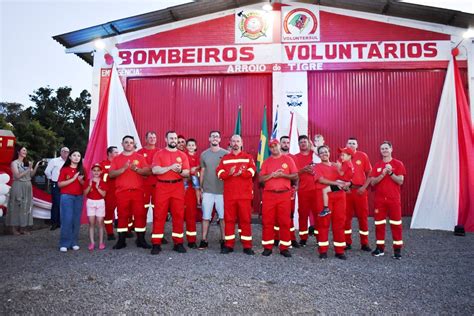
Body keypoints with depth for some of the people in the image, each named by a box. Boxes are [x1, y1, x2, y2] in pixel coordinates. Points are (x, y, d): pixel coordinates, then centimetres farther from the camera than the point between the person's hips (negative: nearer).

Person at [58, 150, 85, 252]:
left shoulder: (81, 170, 12)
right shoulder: (64, 169, 1)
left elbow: (85, 185, 15)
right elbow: (59, 184, -5)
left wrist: (81, 180, -6)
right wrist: (73, 179, -13)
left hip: (79, 197, 4)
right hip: (67, 196, -4)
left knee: (76, 220, 2)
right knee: (67, 219, -8)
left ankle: (74, 242, 10)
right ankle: (64, 244, -1)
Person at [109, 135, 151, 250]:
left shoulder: (140, 157, 9)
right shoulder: (116, 159, 11)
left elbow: (148, 172, 1)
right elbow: (111, 174, -1)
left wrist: (136, 169, -15)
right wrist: (124, 168, -14)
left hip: (137, 191, 0)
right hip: (122, 192, 0)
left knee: (140, 214, -1)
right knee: (122, 215, 4)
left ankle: (141, 240, 7)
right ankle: (121, 241, 12)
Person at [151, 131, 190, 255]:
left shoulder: (182, 155, 10)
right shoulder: (159, 154, 4)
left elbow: (187, 173, 6)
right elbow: (155, 170, -9)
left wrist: (180, 171, -16)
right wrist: (170, 167, -18)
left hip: (178, 188, 2)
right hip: (162, 187, -2)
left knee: (178, 216, 3)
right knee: (159, 216, 1)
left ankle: (178, 243, 13)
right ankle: (156, 244, 8)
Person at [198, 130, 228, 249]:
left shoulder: (226, 153, 0)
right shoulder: (204, 154, 8)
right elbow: (202, 172, 11)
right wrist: (201, 188, 8)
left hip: (222, 190, -2)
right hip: (207, 191, 2)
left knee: (223, 216, 3)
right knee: (205, 216, 4)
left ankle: (223, 240, 15)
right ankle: (204, 240, 13)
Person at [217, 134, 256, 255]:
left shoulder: (248, 157, 8)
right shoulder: (225, 159, 12)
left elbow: (251, 172, -8)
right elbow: (220, 174, -2)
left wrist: (240, 173, -18)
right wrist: (229, 173, -19)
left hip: (245, 194, -2)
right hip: (229, 194, 2)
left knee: (245, 219, 1)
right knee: (229, 219, 5)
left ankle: (247, 246, 8)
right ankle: (229, 245, 13)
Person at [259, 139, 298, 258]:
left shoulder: (288, 159, 7)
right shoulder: (266, 162, 11)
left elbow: (295, 176, 3)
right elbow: (261, 179, 4)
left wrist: (283, 175, -11)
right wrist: (272, 174, -11)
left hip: (284, 194, -1)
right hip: (269, 195, 1)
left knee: (285, 221, 1)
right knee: (267, 221, 1)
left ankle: (284, 247, 10)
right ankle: (267, 247, 10)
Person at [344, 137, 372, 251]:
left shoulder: (363, 156, 1)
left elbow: (369, 173, 2)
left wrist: (364, 187, -7)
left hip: (360, 190, -1)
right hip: (346, 190, 1)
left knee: (363, 216, 4)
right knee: (346, 217, 6)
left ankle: (364, 243, 14)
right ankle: (347, 242, 17)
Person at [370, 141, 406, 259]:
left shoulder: (398, 164, 1)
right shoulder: (377, 165, 7)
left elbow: (400, 181, -6)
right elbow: (373, 182, 0)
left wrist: (390, 173, -19)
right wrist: (382, 174, -14)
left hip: (394, 199, -2)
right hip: (379, 199, 2)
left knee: (396, 223, 0)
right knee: (379, 223, 5)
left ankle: (397, 249, 7)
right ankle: (380, 247, 14)